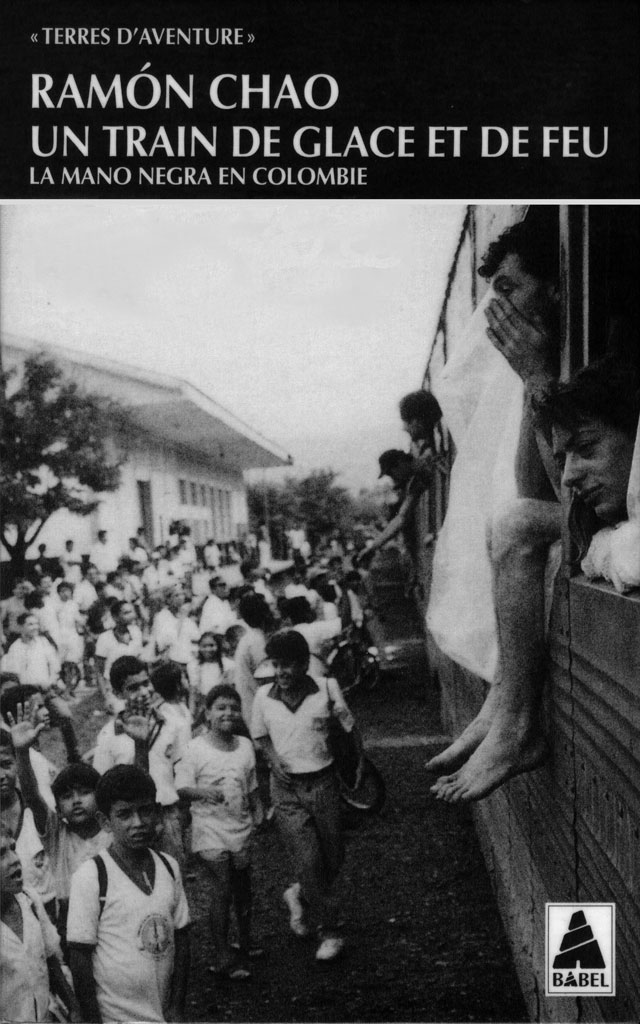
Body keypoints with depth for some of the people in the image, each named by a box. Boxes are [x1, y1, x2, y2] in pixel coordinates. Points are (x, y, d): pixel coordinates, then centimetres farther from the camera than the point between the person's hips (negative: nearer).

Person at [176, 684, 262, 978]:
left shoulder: (245, 745, 4)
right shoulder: (196, 749, -11)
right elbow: (182, 786, -11)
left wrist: (257, 812, 10)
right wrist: (204, 792, -28)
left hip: (241, 827, 5)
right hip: (210, 828, -5)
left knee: (243, 888, 17)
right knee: (222, 890, -11)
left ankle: (245, 942, 35)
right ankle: (223, 957, -4)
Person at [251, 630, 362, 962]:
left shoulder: (326, 688, -8)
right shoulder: (264, 697, -4)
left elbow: (349, 727, 5)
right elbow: (259, 736, 11)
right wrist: (273, 757, -7)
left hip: (322, 782, 1)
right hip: (286, 788, 0)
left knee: (333, 858, 8)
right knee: (308, 860, -7)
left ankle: (300, 895, 38)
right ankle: (329, 932, 7)